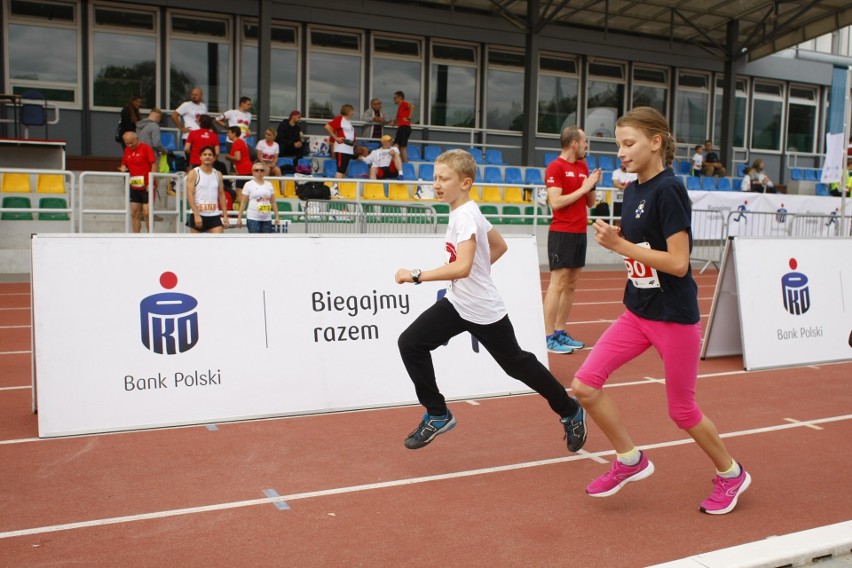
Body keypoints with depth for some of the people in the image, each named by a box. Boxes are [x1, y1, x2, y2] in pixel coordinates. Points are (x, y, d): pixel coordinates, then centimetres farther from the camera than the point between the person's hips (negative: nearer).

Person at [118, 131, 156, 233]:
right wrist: (123, 168, -4)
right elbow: (124, 164, 21)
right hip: (134, 187, 6)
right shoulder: (127, 150, 11)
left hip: (146, 187, -6)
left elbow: (154, 165, -10)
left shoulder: (145, 148, -7)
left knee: (146, 212, -9)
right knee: (134, 212, 6)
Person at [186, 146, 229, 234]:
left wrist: (225, 215, 7)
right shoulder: (194, 173, -3)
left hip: (214, 216, 3)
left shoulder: (218, 174, 10)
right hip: (198, 215, -3)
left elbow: (221, 195, 14)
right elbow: (190, 195, -10)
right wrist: (196, 215, -19)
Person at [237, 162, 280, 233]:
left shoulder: (269, 185, 10)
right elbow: (243, 203, -2)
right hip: (253, 218, -4)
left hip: (267, 219, 4)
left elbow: (273, 202, 12)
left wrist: (277, 216, 6)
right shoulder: (248, 184, -1)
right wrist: (239, 218, -6)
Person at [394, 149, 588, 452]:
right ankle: (438, 415, 11)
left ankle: (570, 411, 30)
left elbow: (462, 267, -37)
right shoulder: (466, 211, 5)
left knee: (516, 364, 7)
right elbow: (499, 246, 17)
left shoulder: (465, 215, -23)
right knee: (410, 343, -2)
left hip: (483, 310, -9)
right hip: (456, 302, 9)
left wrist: (416, 275, -33)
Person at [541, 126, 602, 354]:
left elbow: (590, 203, 18)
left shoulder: (583, 166, 14)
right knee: (557, 284, -8)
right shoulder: (555, 167, -9)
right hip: (562, 233, -8)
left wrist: (592, 186, 0)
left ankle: (560, 332, 17)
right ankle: (549, 337, -4)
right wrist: (583, 188, -14)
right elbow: (555, 202, -19)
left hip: (580, 232, 8)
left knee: (571, 285, 10)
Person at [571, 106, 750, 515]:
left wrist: (620, 246, -21)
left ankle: (731, 474, 34)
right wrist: (614, 238, -4)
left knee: (682, 411, 8)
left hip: (674, 317, -7)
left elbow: (678, 263, -23)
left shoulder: (669, 190, -19)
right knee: (584, 384, -3)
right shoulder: (632, 191, 5)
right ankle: (630, 460, 17)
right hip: (637, 313, 8)